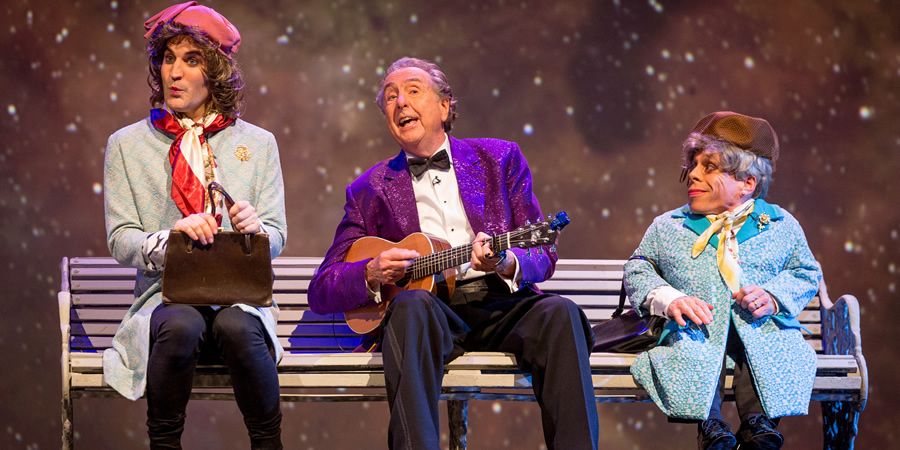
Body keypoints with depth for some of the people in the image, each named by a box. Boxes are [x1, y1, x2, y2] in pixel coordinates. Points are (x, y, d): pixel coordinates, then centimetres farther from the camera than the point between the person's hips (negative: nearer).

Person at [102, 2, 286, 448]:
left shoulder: (257, 144, 14)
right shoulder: (126, 145, 11)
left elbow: (276, 239, 8)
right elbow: (120, 241, 2)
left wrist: (255, 227, -17)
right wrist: (172, 236, -20)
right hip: (165, 296, 0)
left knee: (236, 326, -35)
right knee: (181, 326, -36)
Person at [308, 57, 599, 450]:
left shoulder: (499, 158, 17)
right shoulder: (368, 191, 16)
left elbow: (543, 255, 11)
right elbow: (321, 292, 12)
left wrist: (507, 263, -14)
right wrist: (371, 274, -10)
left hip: (499, 304, 1)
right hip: (428, 311, -1)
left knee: (558, 313, -31)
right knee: (412, 303, -36)